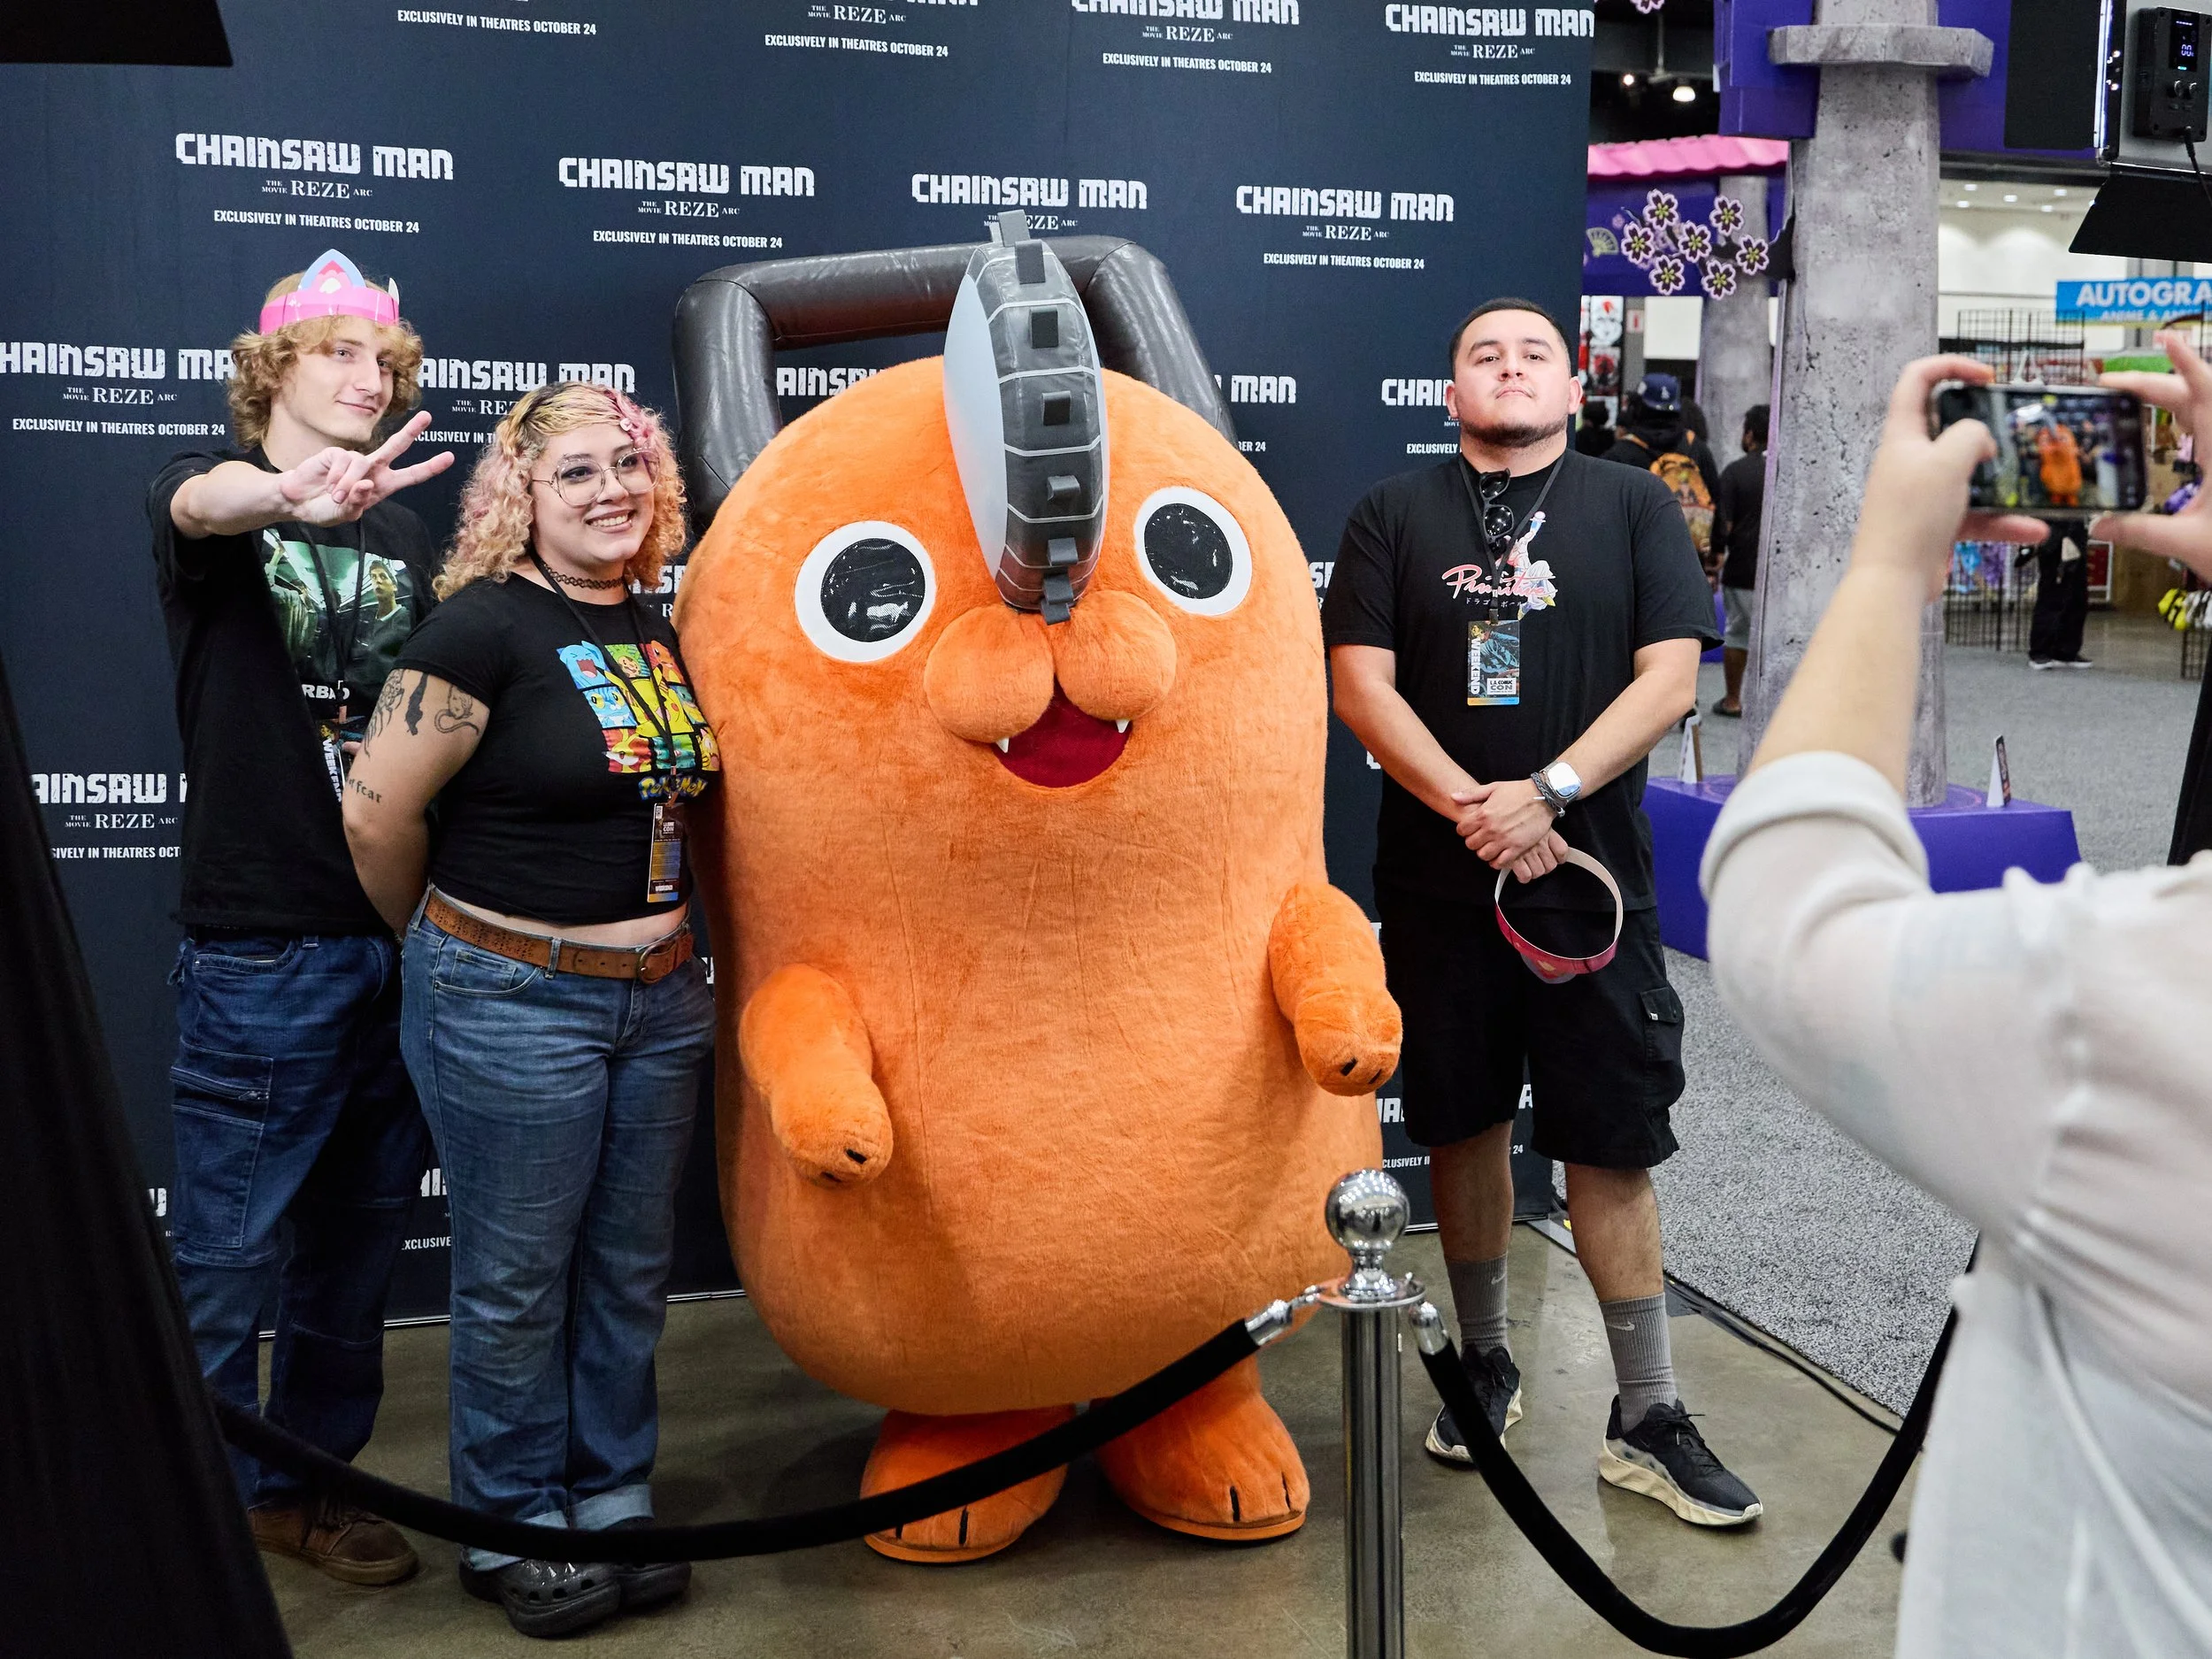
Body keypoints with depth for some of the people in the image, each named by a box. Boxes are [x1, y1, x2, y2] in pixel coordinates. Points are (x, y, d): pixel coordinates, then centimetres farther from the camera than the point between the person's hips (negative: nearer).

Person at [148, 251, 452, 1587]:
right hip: (265, 943, -5)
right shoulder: (220, 486, -2)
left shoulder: (407, 526, 14)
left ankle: (304, 1485, 31)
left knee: (361, 1239, 15)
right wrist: (288, 493, -50)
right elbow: (201, 504, -26)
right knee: (231, 1253, 1)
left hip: (406, 938, 6)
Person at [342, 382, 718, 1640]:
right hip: (512, 1005, -6)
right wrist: (451, 940, 3)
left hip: (661, 997, 6)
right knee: (519, 1282, 7)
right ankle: (513, 1528, 24)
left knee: (631, 1267, 15)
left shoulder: (659, 630, 7)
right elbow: (379, 814, -11)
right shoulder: (486, 626, -14)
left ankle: (614, 1500, 31)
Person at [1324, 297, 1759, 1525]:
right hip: (1438, 875, 1)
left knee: (1613, 1141, 1)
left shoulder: (1634, 507, 6)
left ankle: (1647, 1419, 11)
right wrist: (1470, 808, -15)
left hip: (1589, 873, -1)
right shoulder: (1395, 514, 6)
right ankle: (1484, 1363, 30)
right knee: (1464, 1123, 11)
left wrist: (1546, 793, -16)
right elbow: (1361, 684, -3)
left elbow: (1670, 677, -3)